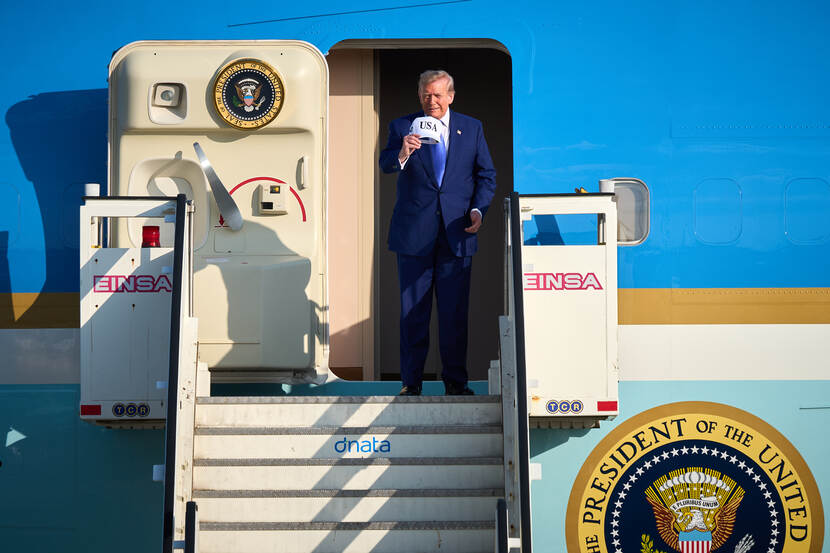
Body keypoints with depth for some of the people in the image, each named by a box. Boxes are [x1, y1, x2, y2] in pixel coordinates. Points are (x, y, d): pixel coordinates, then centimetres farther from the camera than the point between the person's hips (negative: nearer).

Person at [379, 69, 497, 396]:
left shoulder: (472, 128, 10)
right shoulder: (402, 127, 4)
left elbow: (486, 174, 12)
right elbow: (385, 165, -10)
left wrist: (478, 210, -3)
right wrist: (401, 154, -32)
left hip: (456, 233, 1)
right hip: (414, 233, -1)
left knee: (455, 313, 5)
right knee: (413, 312, 3)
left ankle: (455, 381, 17)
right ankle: (410, 382, 13)